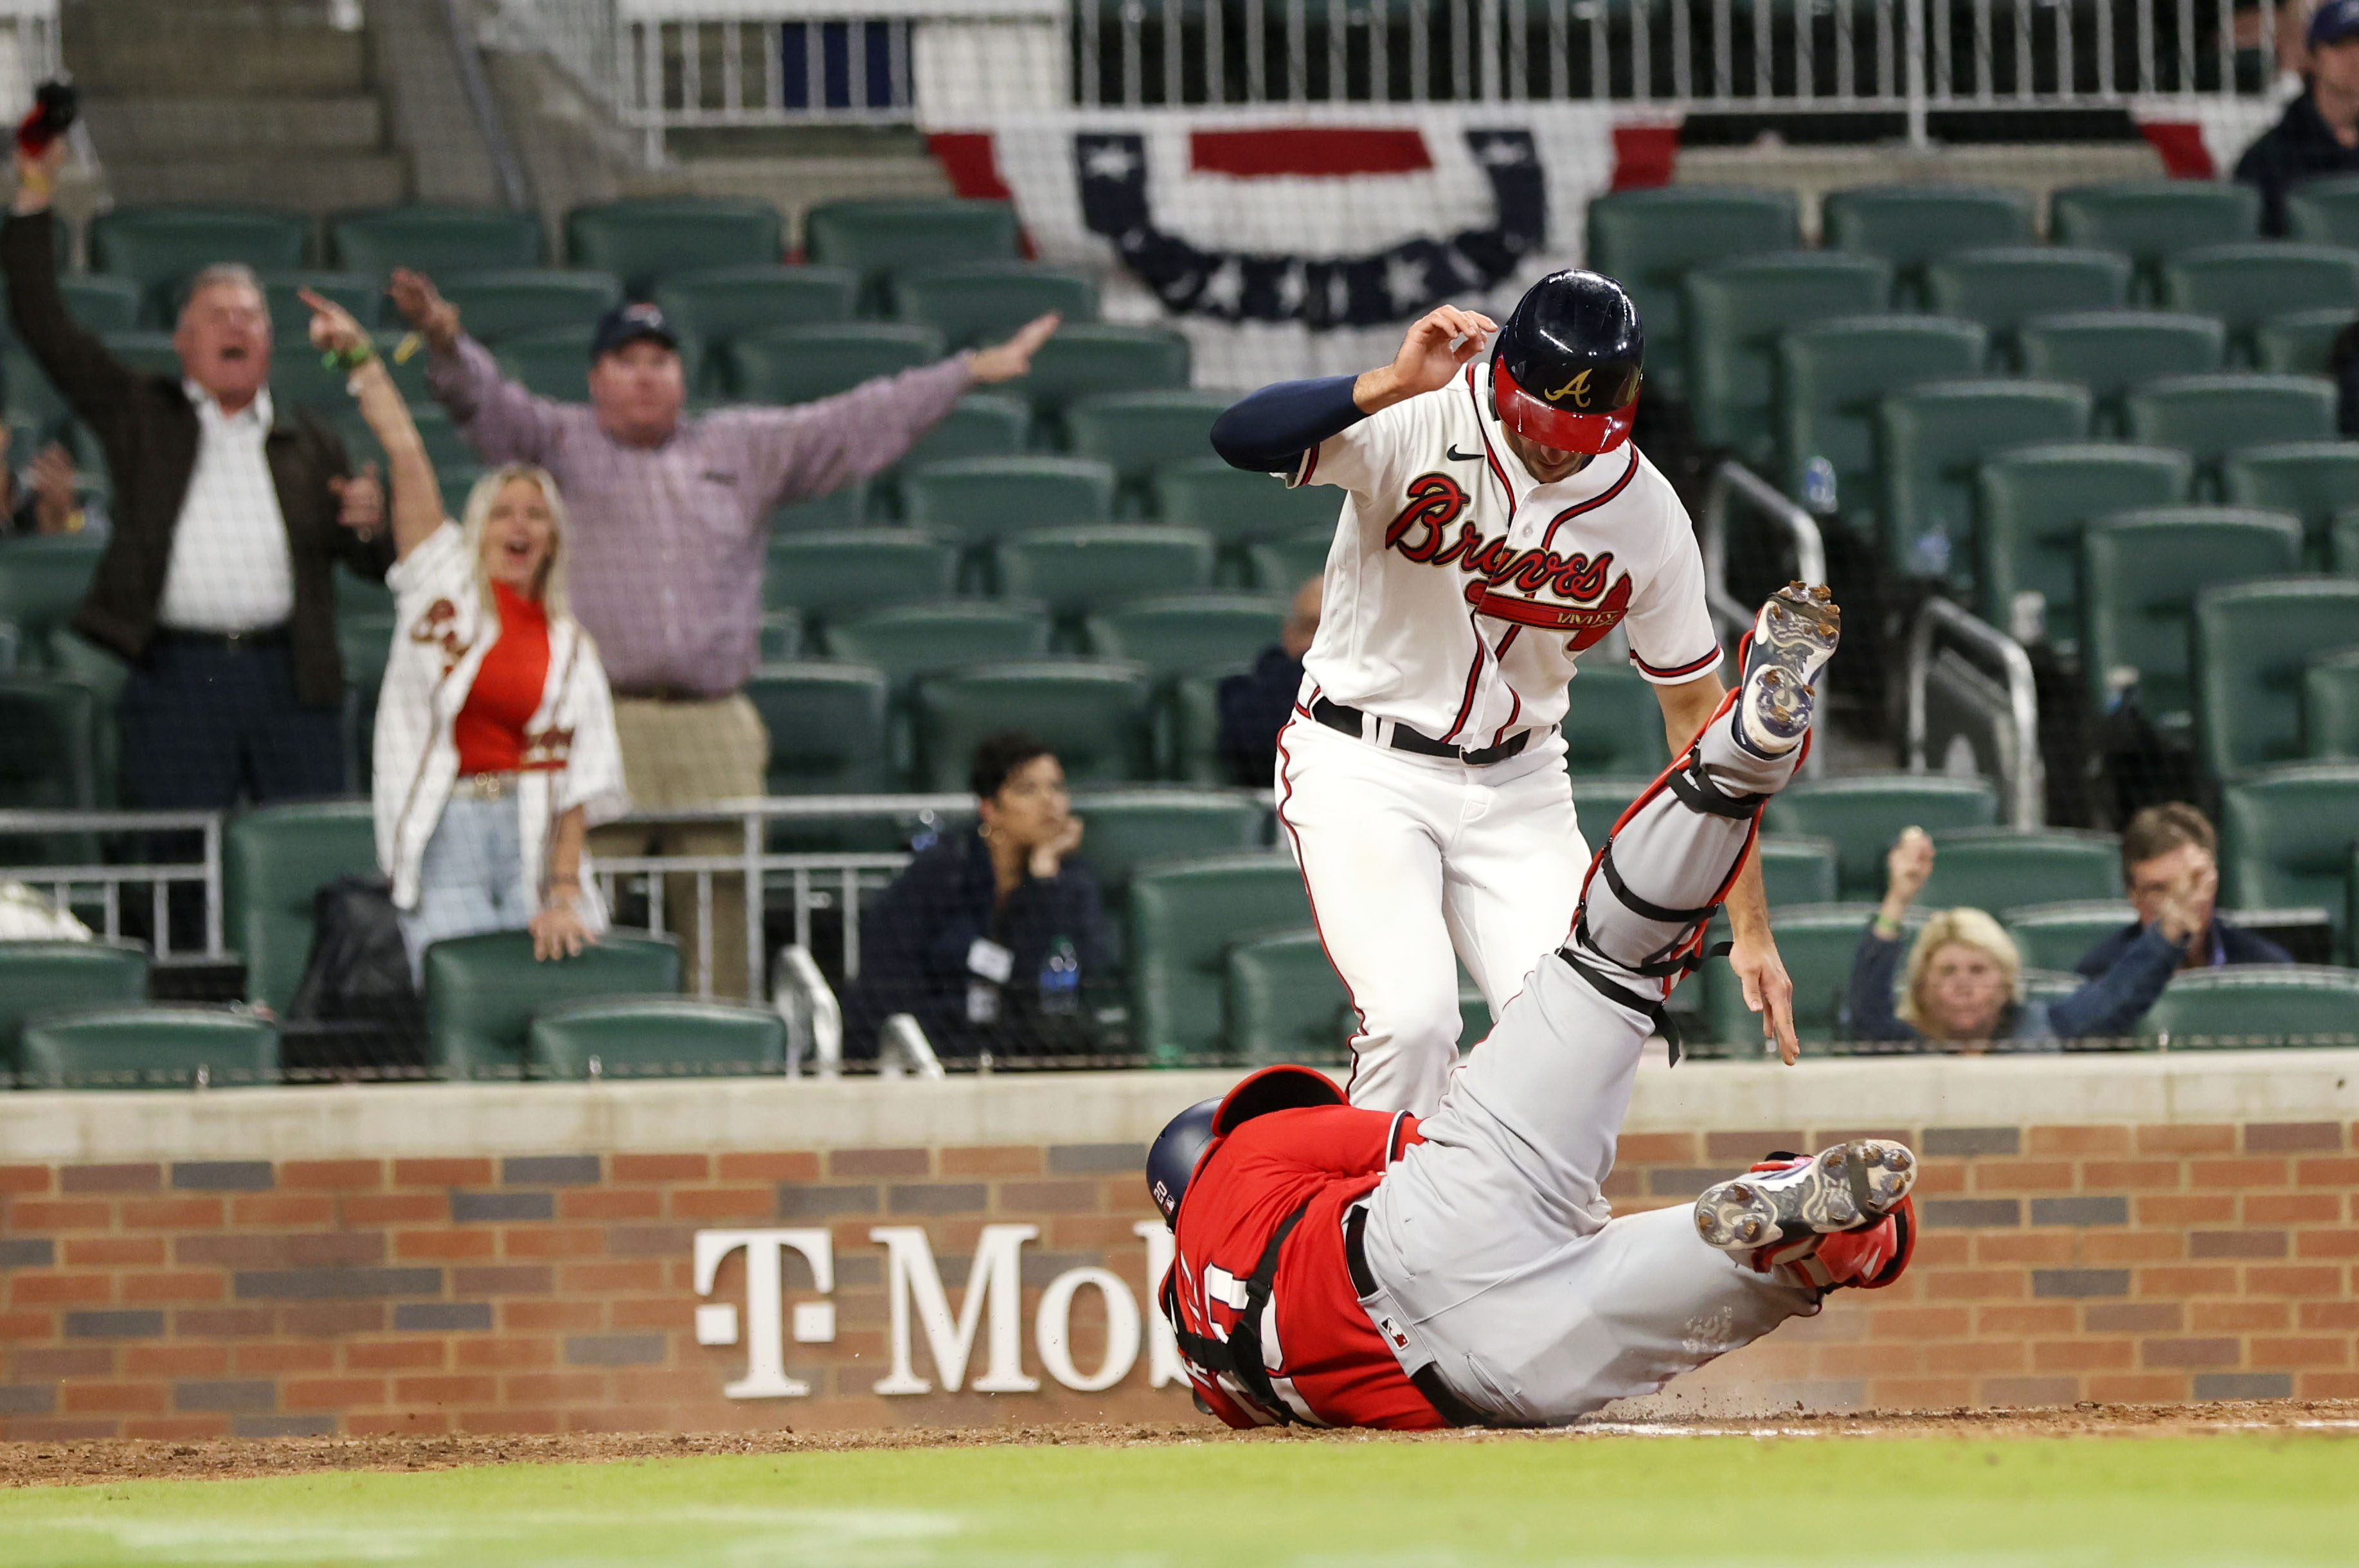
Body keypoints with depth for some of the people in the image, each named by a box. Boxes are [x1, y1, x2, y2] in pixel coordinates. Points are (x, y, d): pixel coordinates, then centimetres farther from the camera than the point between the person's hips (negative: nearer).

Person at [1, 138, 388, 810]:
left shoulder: (310, 444, 17)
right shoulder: (140, 416, 12)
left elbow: (381, 564, 19)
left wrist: (369, 523, -5)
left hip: (291, 677, 2)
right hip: (178, 674, -2)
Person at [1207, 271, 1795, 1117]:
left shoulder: (1648, 516, -8)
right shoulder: (1425, 422, -19)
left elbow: (1698, 712, 1)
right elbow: (1240, 438, -35)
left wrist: (1750, 928, 0)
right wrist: (1390, 384, -49)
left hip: (1517, 787, 4)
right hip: (1361, 766, -3)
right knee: (1413, 1018, -23)